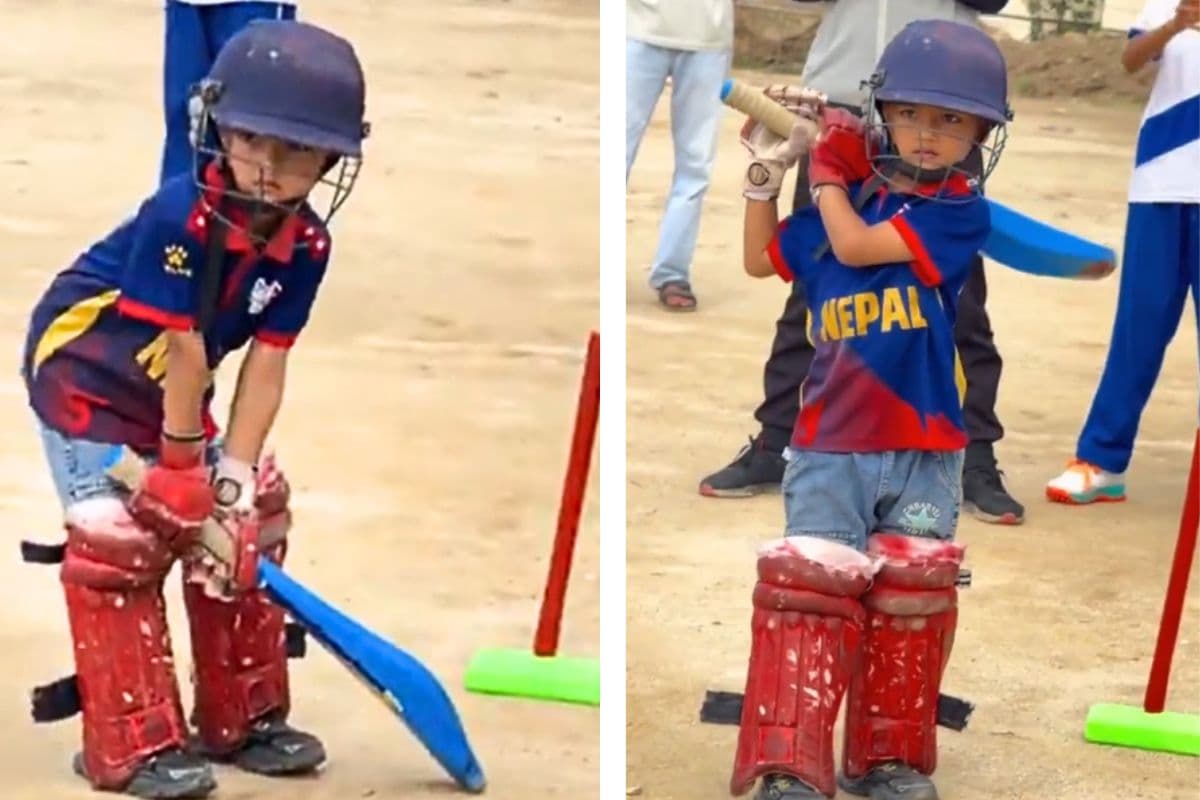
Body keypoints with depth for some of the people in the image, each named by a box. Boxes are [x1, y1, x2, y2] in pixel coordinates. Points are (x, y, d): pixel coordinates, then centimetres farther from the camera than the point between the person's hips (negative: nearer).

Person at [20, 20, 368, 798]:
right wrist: (181, 463, -21)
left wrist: (235, 474, -17)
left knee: (248, 520, 8)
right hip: (83, 373, -7)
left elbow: (265, 367, -12)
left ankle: (242, 718, 22)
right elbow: (183, 350, -27)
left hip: (172, 395, 7)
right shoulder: (180, 215, -33)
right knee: (119, 542, -13)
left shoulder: (307, 245, -14)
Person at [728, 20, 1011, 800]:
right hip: (829, 448, 2)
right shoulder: (842, 203, 9)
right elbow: (762, 261, 24)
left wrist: (826, 170, -1)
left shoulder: (960, 211, -5)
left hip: (924, 450, -2)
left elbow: (856, 245, -17)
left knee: (910, 604, 5)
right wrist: (766, 175, 12)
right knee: (810, 591, -8)